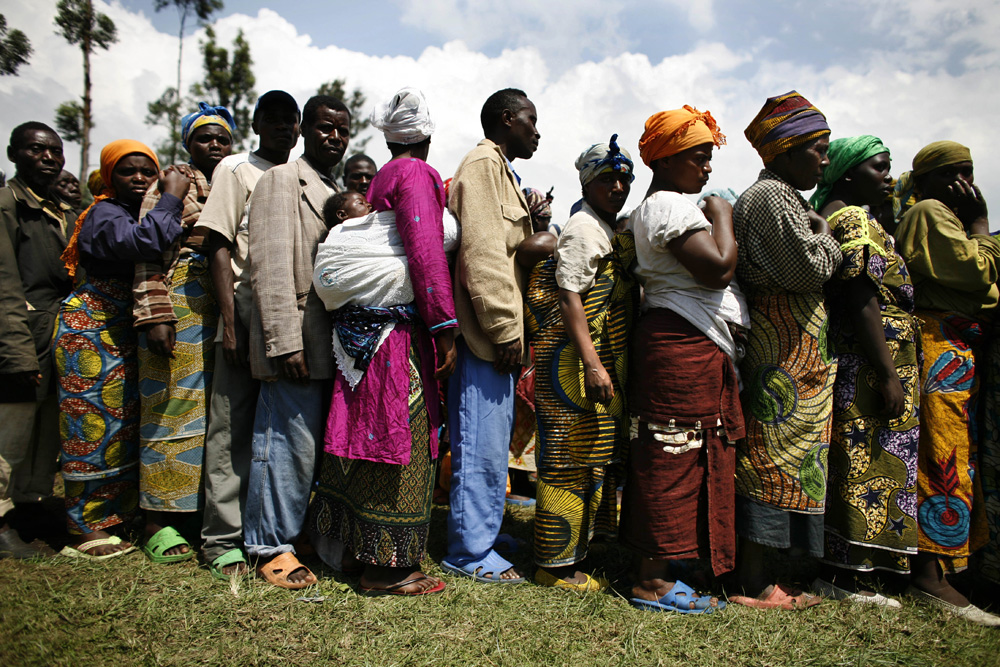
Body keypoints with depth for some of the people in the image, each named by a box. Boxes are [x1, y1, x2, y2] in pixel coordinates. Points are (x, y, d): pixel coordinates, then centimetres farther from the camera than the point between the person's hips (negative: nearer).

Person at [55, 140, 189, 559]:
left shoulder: (143, 213, 18)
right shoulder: (105, 214, -11)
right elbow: (143, 242, -31)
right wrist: (172, 198, -20)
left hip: (123, 333, 9)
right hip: (90, 331, -9)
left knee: (123, 425, 11)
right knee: (93, 423, -5)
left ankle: (113, 516, 22)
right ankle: (84, 530, 5)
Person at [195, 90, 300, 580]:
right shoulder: (236, 169, 6)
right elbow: (219, 246, -2)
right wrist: (230, 321, -12)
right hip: (247, 311, -4)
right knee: (232, 428, -2)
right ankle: (223, 541, 7)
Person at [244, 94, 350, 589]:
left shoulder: (340, 195, 23)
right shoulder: (281, 180, -1)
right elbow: (271, 266, -11)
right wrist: (284, 340, -18)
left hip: (334, 342, 7)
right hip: (298, 340, -7)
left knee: (317, 445, 10)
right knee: (290, 442, -5)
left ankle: (303, 534, 22)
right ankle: (271, 547, 9)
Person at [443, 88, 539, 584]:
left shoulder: (500, 170, 25)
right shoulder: (484, 164, -8)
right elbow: (482, 253, -19)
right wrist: (505, 329, -21)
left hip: (498, 337, 10)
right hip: (487, 336, -10)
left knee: (492, 443, 16)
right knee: (482, 445, -4)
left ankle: (484, 534, 28)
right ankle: (470, 551, 8)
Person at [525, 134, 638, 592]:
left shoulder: (614, 233, 18)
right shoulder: (583, 229, -10)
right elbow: (570, 299, -18)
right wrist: (592, 363, -24)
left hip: (606, 361, 10)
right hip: (575, 362, -10)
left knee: (599, 459, 15)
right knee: (571, 460, -4)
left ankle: (583, 547, 29)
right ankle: (557, 565, 8)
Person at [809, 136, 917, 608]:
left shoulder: (832, 216, 20)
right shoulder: (853, 218, -11)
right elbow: (862, 297, -19)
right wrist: (888, 374, -21)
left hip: (854, 363, 10)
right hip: (871, 361, -10)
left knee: (852, 462, 12)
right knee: (866, 464, -5)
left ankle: (838, 573, 20)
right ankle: (842, 576, 3)